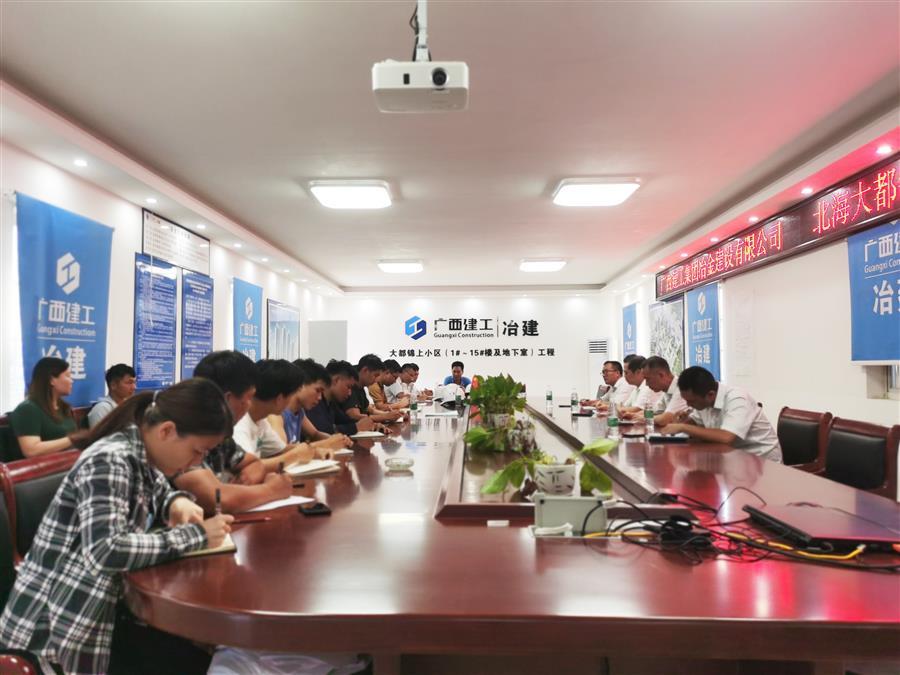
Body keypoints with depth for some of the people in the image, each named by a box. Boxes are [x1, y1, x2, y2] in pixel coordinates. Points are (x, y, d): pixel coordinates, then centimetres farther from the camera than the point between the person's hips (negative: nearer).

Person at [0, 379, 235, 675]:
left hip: (94, 608, 8)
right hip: (56, 624, -8)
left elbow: (156, 491, 20)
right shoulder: (109, 462, -26)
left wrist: (177, 502, -3)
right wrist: (195, 535, -28)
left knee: (199, 650, -4)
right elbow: (105, 551, -37)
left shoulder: (140, 455, 0)